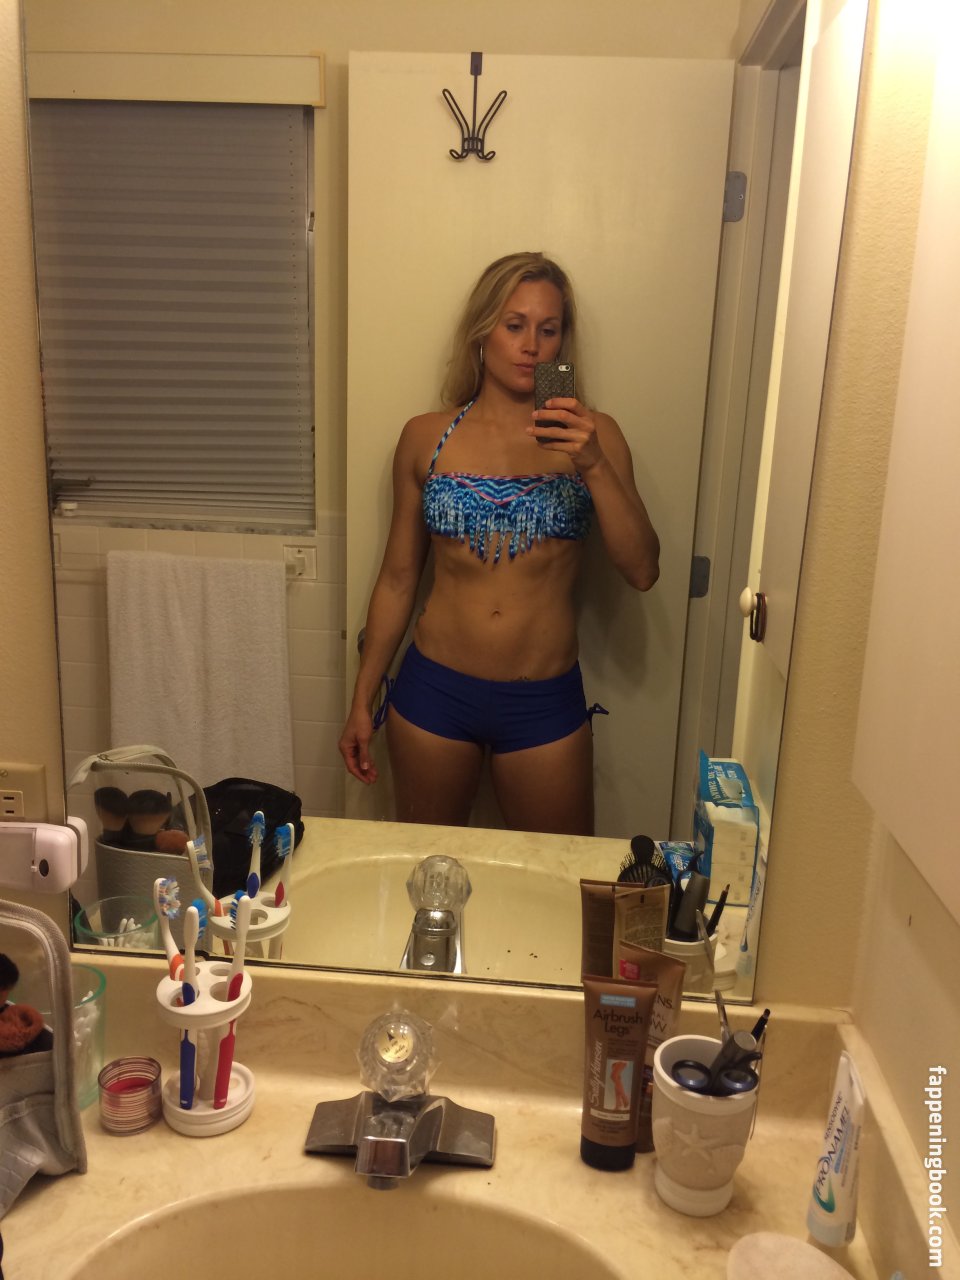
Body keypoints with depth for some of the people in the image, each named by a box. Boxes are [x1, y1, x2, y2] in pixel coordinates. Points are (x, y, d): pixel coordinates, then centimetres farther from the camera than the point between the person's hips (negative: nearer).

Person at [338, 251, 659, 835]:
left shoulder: (592, 436, -2)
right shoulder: (427, 437, 0)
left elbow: (642, 570, -10)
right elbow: (398, 579, 6)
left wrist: (594, 465, -23)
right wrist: (362, 702, 7)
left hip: (545, 701, 0)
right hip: (433, 693, 1)